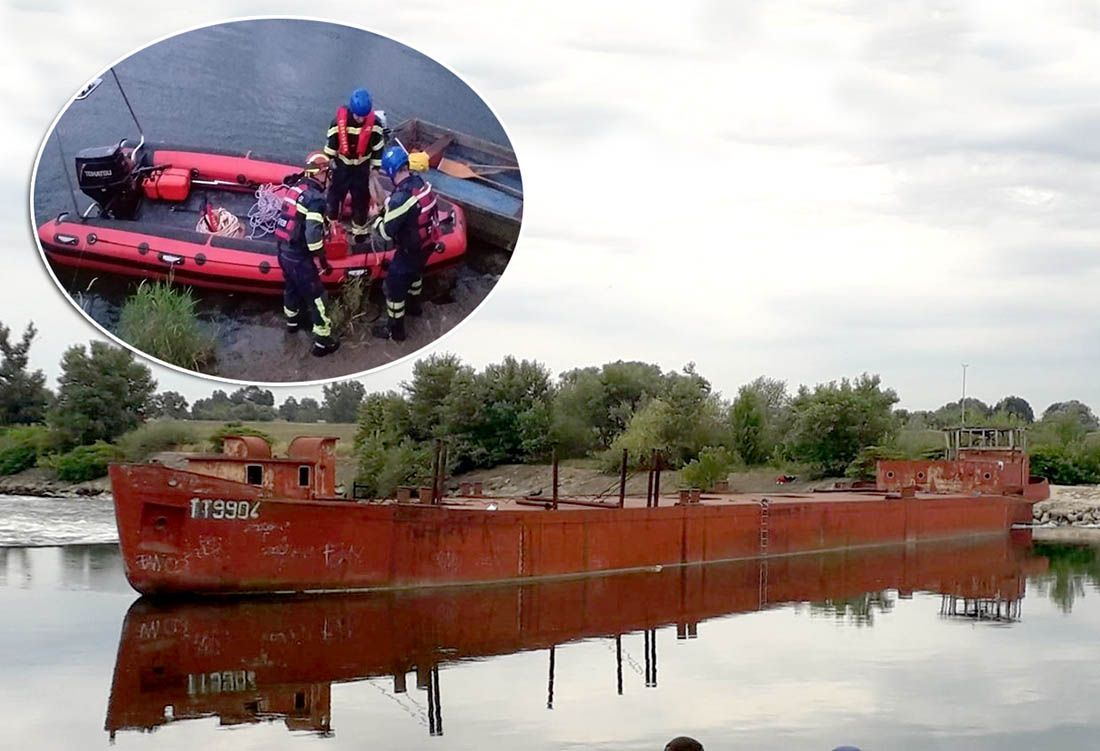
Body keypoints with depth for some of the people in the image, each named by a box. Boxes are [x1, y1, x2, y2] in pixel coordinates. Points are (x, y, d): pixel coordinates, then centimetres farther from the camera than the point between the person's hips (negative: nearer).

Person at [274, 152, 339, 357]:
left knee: (291, 285, 31)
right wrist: (322, 260, -17)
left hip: (283, 248, 9)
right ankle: (323, 341, 7)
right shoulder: (316, 198, -22)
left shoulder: (296, 188, 3)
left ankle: (292, 320, 54)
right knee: (317, 296, 2)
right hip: (299, 255, -9)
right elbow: (313, 234, -26)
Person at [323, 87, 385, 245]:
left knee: (361, 199, 12)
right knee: (335, 195, 13)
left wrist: (375, 168, 1)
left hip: (362, 167, 1)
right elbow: (331, 145, -14)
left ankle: (360, 229, 31)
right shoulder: (339, 121, -26)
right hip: (342, 166, -1)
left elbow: (378, 147, -6)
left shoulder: (375, 123, -21)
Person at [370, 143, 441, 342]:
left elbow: (387, 232, -24)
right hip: (428, 243, 8)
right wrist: (388, 209, 3)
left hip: (410, 250, -8)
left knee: (394, 286, 11)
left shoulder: (400, 198, -34)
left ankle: (395, 330, 26)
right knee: (414, 272, 34)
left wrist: (377, 220, -4)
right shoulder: (421, 181, -11)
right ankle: (413, 305, 59)